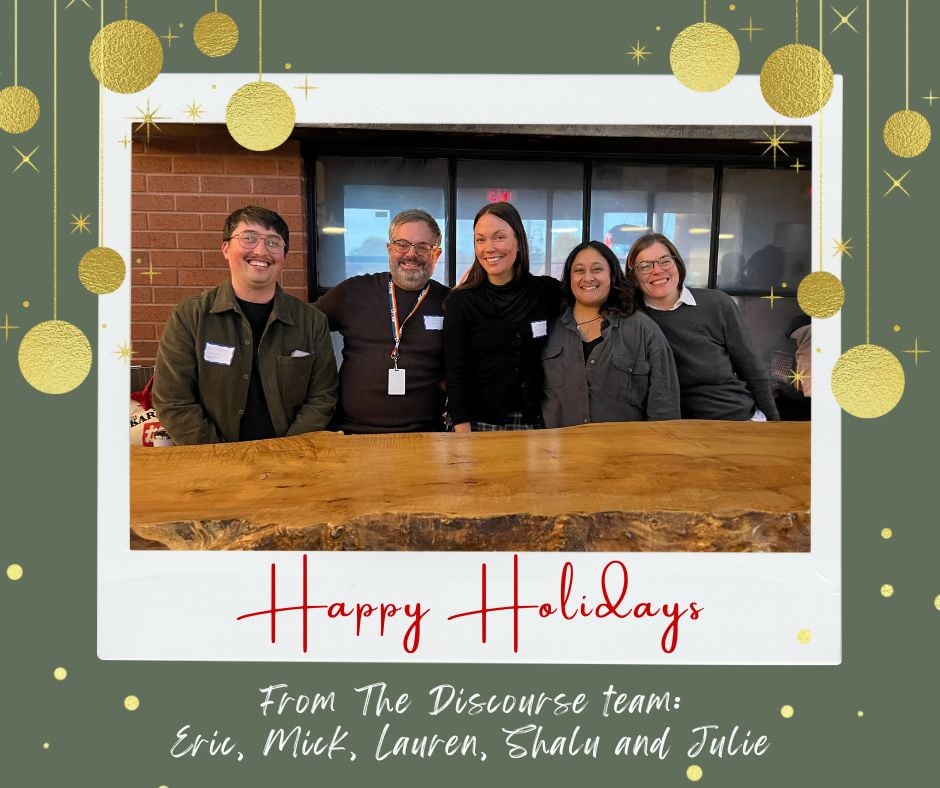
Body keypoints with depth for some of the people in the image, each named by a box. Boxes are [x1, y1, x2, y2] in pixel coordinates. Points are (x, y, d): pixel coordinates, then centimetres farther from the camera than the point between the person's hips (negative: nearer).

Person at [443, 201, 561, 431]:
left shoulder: (548, 291, -1)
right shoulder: (460, 301, -5)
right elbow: (456, 375, -8)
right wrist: (463, 437, -14)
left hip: (536, 423, 2)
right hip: (480, 424, -2)